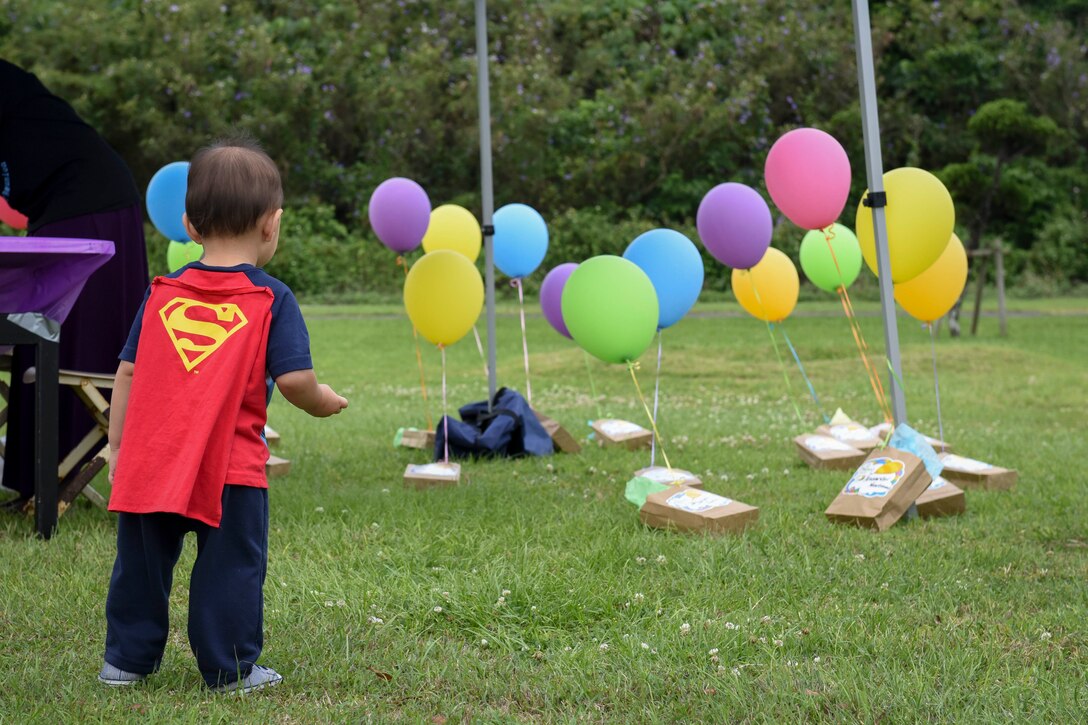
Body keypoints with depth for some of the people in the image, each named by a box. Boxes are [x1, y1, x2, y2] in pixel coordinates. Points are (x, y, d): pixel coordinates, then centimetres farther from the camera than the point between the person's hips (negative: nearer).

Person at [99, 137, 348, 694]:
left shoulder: (162, 293, 9)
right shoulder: (271, 299, -4)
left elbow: (127, 372, 10)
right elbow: (293, 379, -12)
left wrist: (117, 446, 16)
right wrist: (324, 402, 9)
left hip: (150, 459, 4)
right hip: (231, 466, -4)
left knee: (142, 562, 16)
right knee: (231, 565, 7)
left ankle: (126, 658, 27)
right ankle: (231, 668, 14)